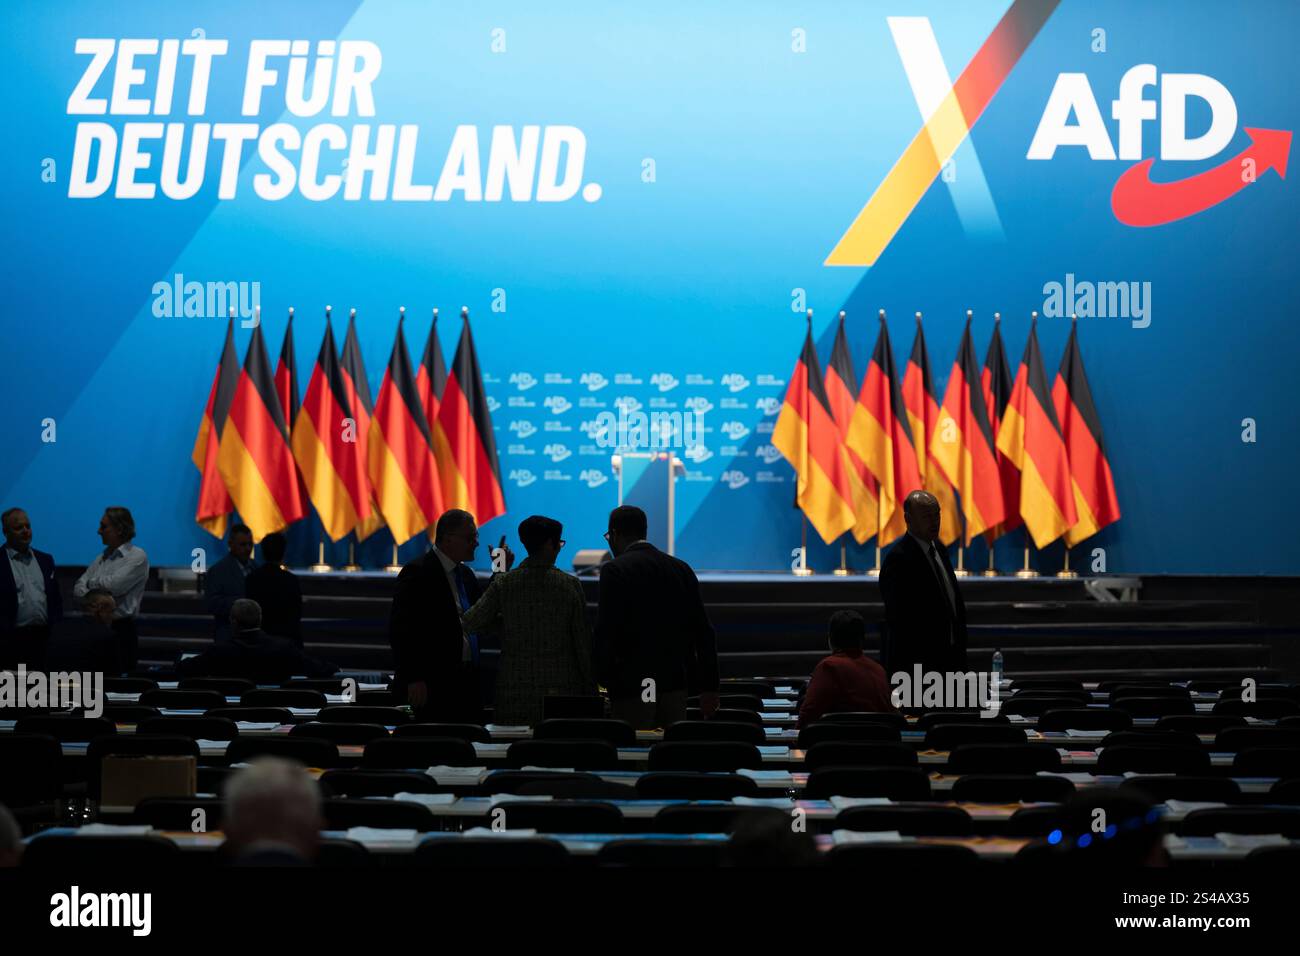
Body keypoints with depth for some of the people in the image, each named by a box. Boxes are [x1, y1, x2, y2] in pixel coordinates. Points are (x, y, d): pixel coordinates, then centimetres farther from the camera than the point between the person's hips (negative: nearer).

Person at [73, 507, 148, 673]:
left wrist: (91, 582, 2)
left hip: (121, 630, -7)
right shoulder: (102, 558, 18)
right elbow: (78, 589, 13)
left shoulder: (137, 556, -5)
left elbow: (114, 585, -17)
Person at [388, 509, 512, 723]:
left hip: (467, 681, 8)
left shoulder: (465, 574, 17)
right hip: (435, 686, -8)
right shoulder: (418, 572, -9)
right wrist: (413, 679, -19)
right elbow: (401, 629, -14)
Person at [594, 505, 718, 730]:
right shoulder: (681, 568, 10)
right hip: (676, 682, 6)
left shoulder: (614, 570, -7)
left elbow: (606, 631, -13)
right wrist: (708, 687, 11)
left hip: (634, 685, -5)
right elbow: (703, 632, 8)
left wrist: (602, 681, -5)